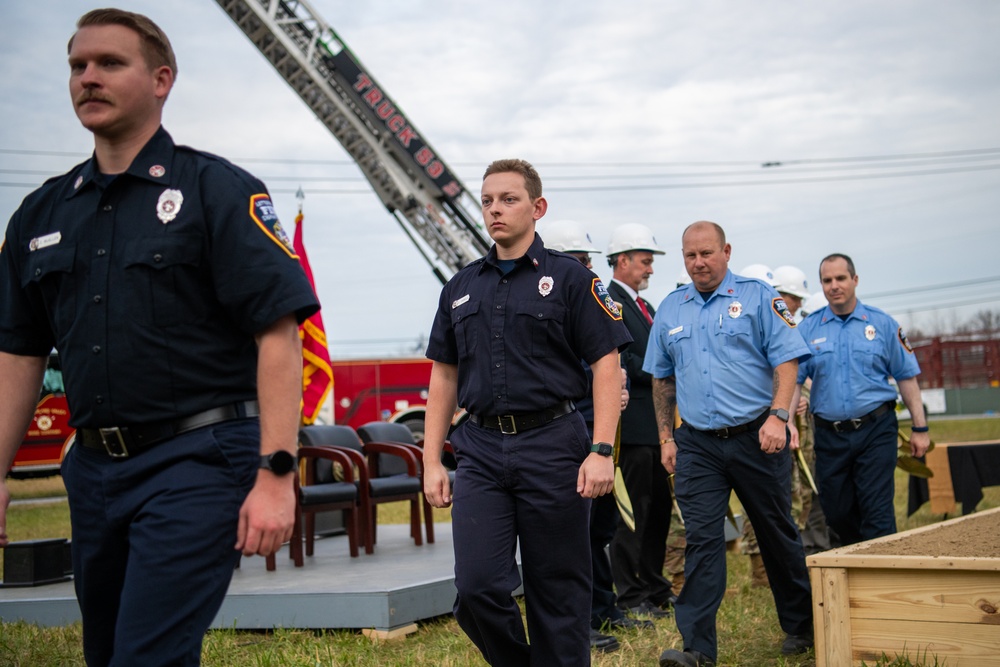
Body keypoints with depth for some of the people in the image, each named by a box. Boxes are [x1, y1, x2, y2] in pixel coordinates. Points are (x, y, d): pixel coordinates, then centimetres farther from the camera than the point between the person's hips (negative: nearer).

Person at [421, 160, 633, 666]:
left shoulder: (569, 277, 0)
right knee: (476, 587, -5)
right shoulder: (462, 287, 13)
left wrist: (601, 451, -14)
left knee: (558, 595, 3)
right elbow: (443, 376, 15)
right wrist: (431, 461, 8)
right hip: (481, 452, 4)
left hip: (552, 446, -3)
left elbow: (606, 367, -5)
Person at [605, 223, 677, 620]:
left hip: (656, 422, 10)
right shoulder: (609, 303, -10)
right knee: (633, 509, -4)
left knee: (660, 505, 14)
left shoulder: (645, 307, 21)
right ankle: (630, 597, 3)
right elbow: (624, 363, -18)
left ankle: (654, 587, 24)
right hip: (632, 423, -10)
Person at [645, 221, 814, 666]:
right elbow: (662, 379, 17)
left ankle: (801, 627, 28)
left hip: (755, 437, -2)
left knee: (777, 533, 9)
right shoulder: (670, 309, 11)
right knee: (701, 540, -4)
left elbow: (787, 360, -7)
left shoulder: (757, 297, -1)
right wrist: (666, 437, 12)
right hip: (697, 445, 3)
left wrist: (778, 416, -19)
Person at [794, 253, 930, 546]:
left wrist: (920, 428, 3)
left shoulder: (882, 324, 3)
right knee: (836, 512, 10)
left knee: (877, 511, -7)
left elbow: (906, 377, 5)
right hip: (829, 435, 2)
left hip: (875, 430, -2)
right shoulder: (808, 328, 5)